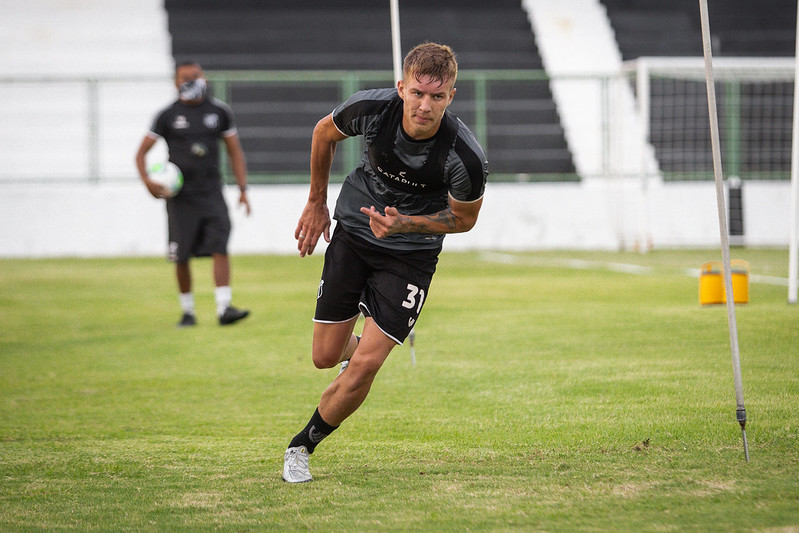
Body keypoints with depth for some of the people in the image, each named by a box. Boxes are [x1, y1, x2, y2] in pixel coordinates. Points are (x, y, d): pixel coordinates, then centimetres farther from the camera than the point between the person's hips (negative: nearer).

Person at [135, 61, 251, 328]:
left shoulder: (219, 111, 6)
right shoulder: (168, 115, 0)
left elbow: (235, 152, 12)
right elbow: (141, 153, 1)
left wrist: (243, 190, 4)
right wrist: (147, 180, -18)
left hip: (211, 193, 1)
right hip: (181, 195, -1)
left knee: (220, 249, -13)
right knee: (182, 257, 2)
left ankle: (224, 308, -18)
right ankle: (187, 311, 16)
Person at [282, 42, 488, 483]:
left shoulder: (466, 157, -28)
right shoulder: (371, 108, -22)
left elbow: (463, 218, -7)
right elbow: (324, 133, 2)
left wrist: (404, 224, -23)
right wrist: (316, 203, 10)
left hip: (411, 254, -2)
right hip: (352, 234, 2)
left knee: (361, 369, -10)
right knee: (325, 356, 5)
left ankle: (302, 446, 14)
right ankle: (359, 346, 43)